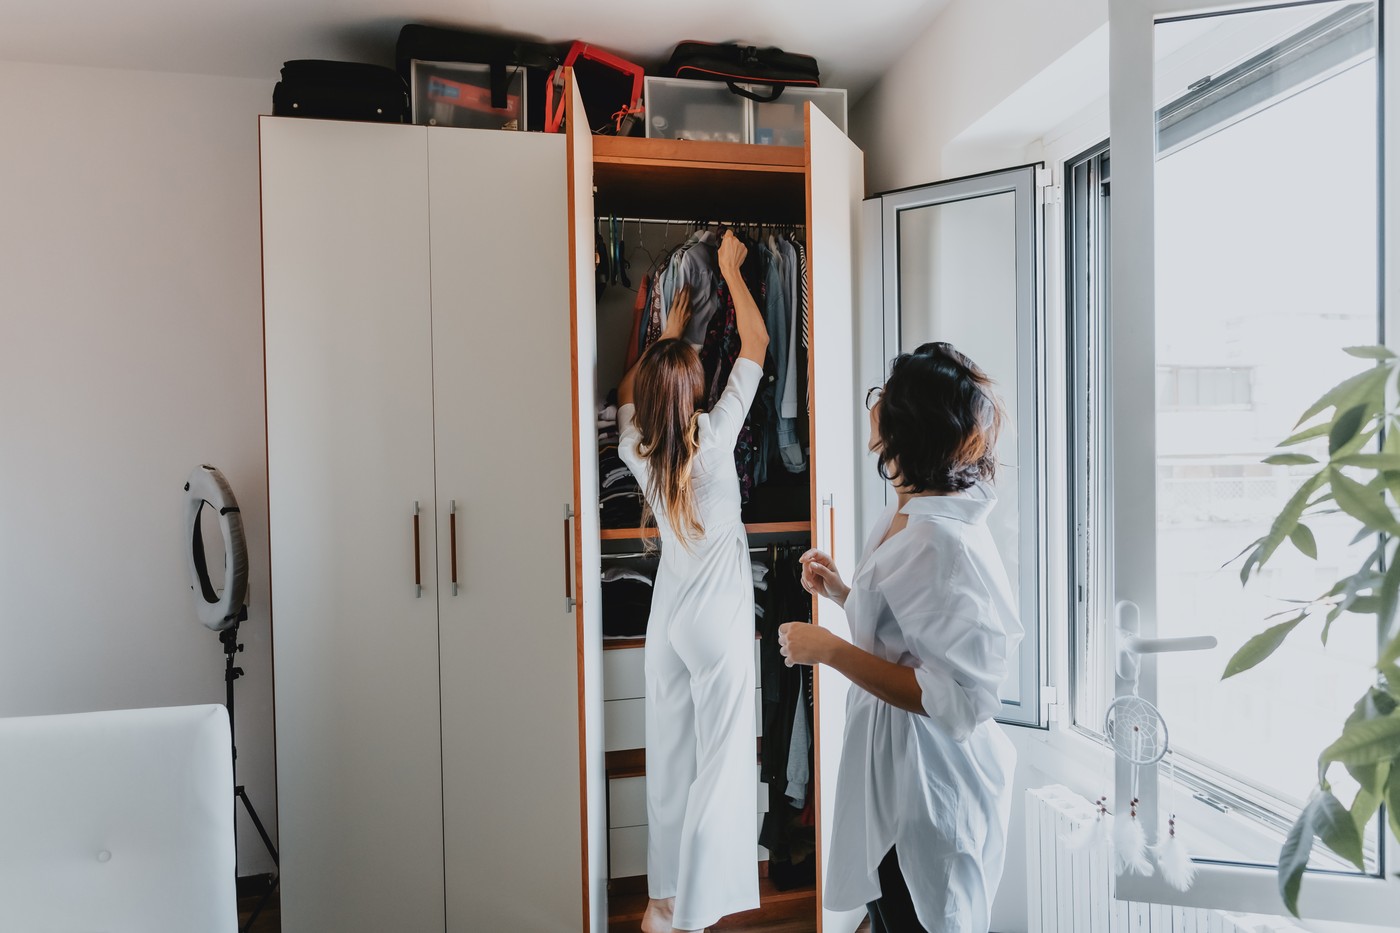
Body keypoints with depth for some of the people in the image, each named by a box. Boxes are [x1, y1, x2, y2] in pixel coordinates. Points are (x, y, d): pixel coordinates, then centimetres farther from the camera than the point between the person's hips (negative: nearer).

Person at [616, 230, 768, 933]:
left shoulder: (636, 446, -5)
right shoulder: (714, 434, -16)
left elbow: (628, 390, 19)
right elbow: (756, 345, -4)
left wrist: (669, 332, 27)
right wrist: (732, 272, 8)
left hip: (667, 615, 5)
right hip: (718, 618, -5)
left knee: (669, 757, 14)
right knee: (719, 763, 3)